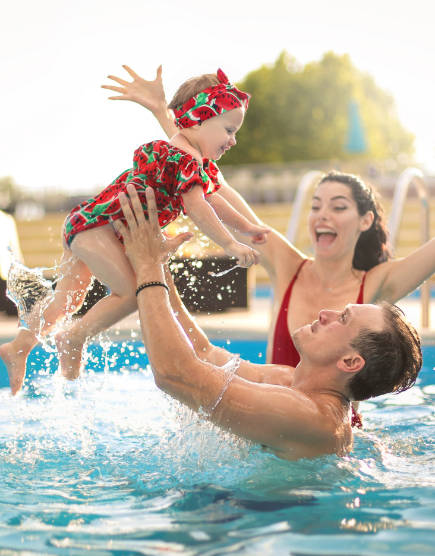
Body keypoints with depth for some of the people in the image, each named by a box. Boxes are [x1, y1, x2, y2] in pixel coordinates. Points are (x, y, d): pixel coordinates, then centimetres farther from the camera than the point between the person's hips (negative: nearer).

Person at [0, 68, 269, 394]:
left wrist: (248, 228, 24)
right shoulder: (183, 158, -21)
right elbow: (196, 208, -26)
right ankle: (73, 339, -2)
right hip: (95, 224, -11)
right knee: (132, 292, -15)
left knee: (68, 297, 17)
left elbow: (212, 198, 24)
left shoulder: (202, 164, 14)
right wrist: (231, 245, -24)